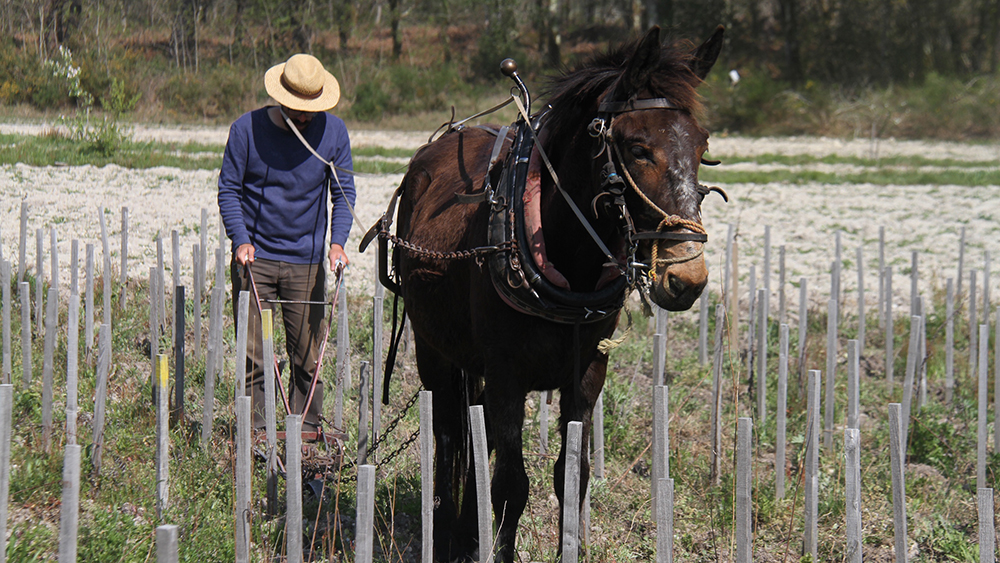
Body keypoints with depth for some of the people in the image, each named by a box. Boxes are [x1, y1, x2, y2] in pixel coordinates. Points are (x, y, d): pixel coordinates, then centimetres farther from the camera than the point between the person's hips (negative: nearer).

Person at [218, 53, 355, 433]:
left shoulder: (333, 131, 0)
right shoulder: (247, 129, -6)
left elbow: (343, 192, 6)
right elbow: (228, 189, 0)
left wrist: (337, 241, -10)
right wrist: (240, 239, -14)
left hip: (307, 262, 1)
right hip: (254, 259, -1)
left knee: (308, 357, 3)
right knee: (253, 354, -2)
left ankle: (306, 433, 13)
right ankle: (255, 432, 5)